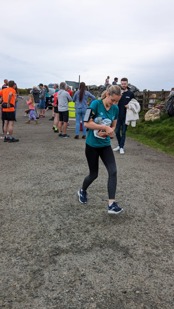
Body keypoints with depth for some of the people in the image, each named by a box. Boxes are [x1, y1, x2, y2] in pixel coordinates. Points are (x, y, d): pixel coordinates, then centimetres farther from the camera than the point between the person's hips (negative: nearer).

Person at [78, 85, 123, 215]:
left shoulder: (115, 109, -1)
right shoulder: (95, 104, -16)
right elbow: (87, 123, -21)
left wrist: (108, 132, -12)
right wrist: (105, 127, -24)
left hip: (106, 145, 4)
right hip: (92, 145, -4)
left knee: (113, 171, -11)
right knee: (94, 174, 8)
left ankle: (111, 204, -6)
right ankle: (82, 191, 40)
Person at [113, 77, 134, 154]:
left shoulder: (130, 94, 1)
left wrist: (129, 106, -11)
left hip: (126, 116, -1)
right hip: (118, 115, 2)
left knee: (123, 132, 4)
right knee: (117, 131, 7)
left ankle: (122, 147, 13)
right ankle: (119, 145, 26)